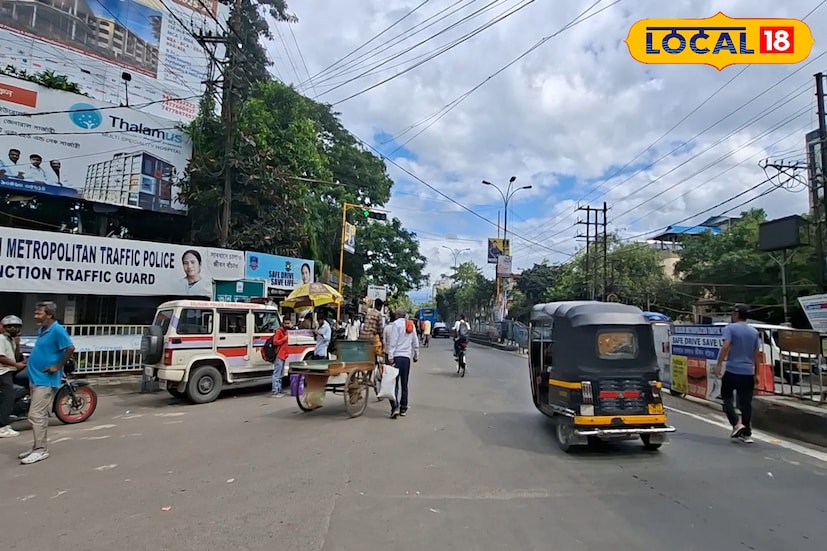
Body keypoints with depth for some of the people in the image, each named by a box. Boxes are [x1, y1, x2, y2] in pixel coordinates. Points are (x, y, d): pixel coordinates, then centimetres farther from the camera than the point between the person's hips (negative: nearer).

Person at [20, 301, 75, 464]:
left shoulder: (57, 330, -18)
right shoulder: (42, 330, 11)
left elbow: (70, 348, -24)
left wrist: (58, 367, -19)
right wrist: (31, 360, 12)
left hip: (46, 379, -9)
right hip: (36, 378, 9)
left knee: (36, 415, -7)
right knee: (40, 414, 15)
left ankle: (41, 450, 0)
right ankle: (38, 447, 24)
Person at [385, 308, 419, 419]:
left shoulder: (396, 324, -5)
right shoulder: (412, 325, 13)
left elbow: (392, 342, -12)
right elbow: (415, 342, 17)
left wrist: (390, 357, -13)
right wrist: (416, 355, 26)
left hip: (397, 356, -5)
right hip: (407, 357, 5)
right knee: (404, 384, 12)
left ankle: (395, 406, -17)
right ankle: (403, 408, 16)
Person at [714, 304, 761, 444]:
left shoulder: (730, 328, -5)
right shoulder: (754, 331, 11)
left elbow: (726, 347, -18)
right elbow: (757, 354, 11)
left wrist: (718, 364, -15)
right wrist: (756, 374, 16)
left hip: (732, 371, -5)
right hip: (748, 373, 5)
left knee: (727, 397, 10)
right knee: (746, 402, 8)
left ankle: (737, 424, -5)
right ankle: (747, 433, 11)